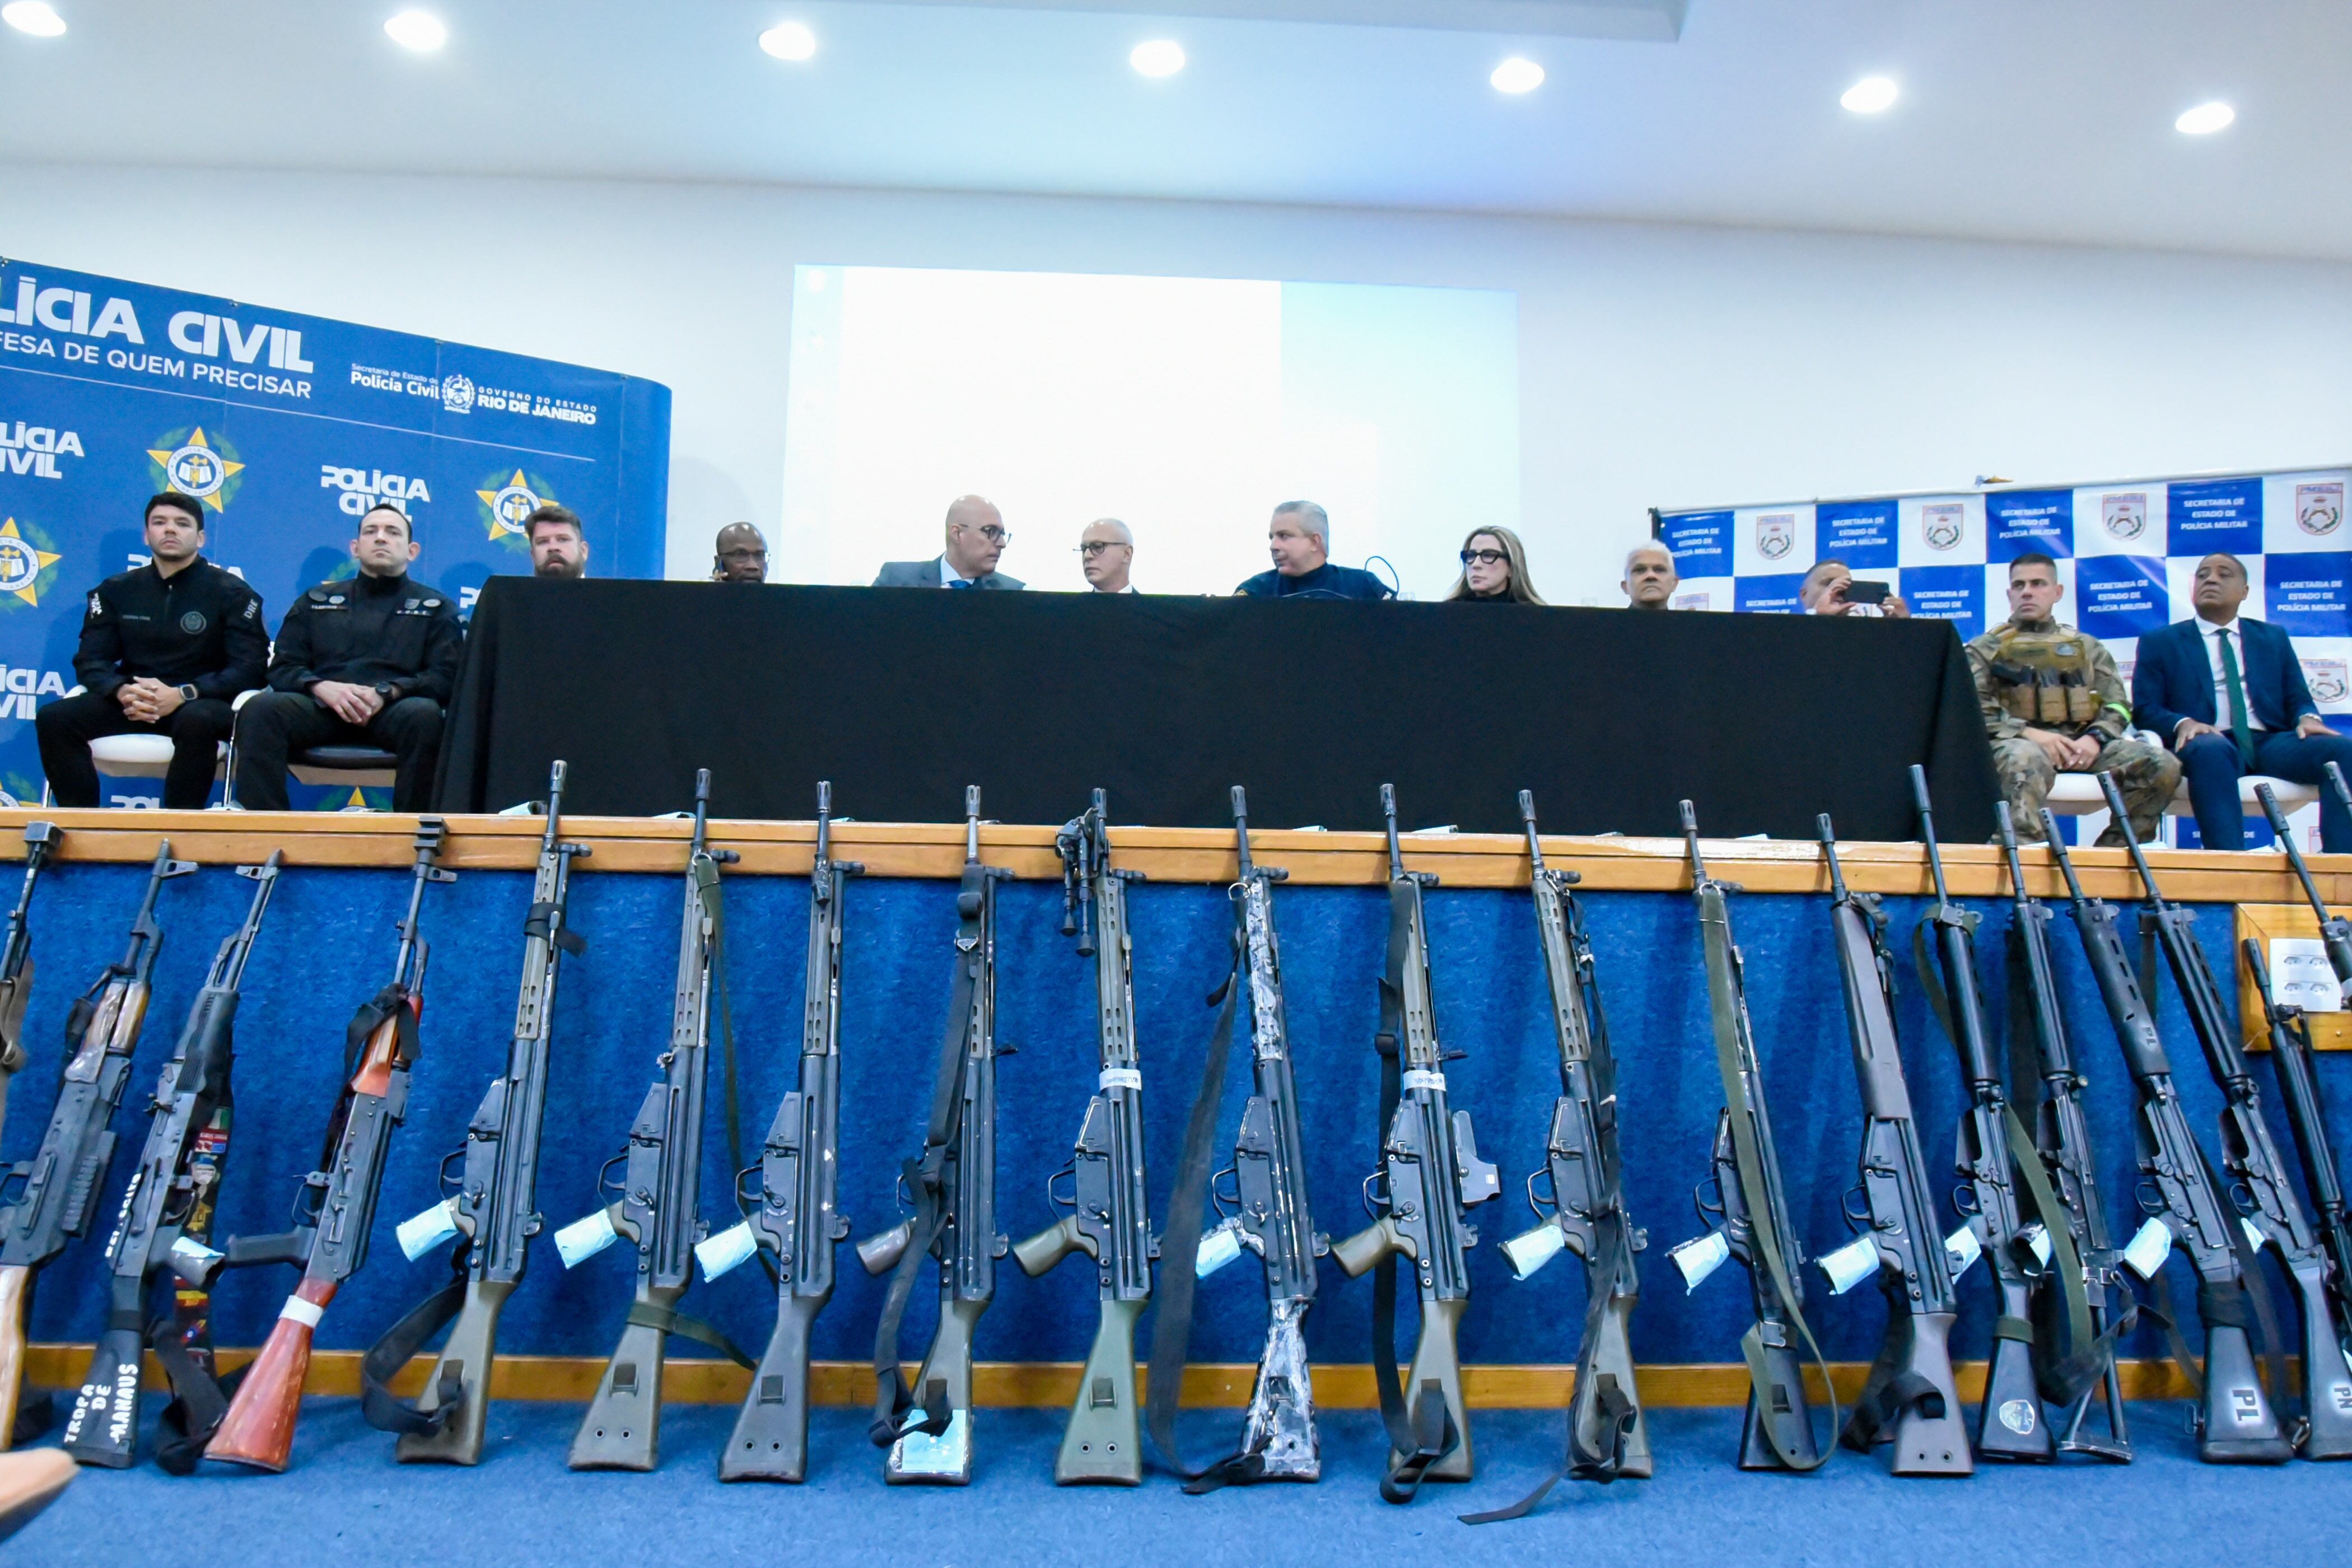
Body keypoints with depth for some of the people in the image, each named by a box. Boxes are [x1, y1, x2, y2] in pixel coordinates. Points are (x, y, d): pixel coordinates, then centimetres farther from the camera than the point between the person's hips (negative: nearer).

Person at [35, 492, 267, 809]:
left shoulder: (232, 592, 1)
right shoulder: (116, 591, 12)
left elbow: (249, 668, -8)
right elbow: (90, 661, 7)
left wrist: (183, 695, -23)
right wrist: (122, 691, -18)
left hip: (201, 703, -4)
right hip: (131, 701, 4)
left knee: (198, 721, -39)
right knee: (54, 718, -23)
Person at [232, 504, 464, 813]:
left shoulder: (436, 607, 20)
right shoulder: (317, 601, 25)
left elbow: (446, 677, 7)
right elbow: (282, 669, 17)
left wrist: (386, 692, -12)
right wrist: (323, 687, -7)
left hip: (395, 711, -2)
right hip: (323, 707, 2)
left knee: (424, 715, -38)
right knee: (260, 710, -29)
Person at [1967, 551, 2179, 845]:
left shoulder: (2086, 647, 26)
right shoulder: (1985, 648, 16)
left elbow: (2116, 705, 17)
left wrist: (2095, 738, -6)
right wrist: (2028, 733, -14)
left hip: (2081, 745, 4)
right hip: (2018, 743, -4)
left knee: (2162, 765, -20)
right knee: (2026, 760, -41)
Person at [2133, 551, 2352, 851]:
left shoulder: (2273, 638, 26)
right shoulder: (2160, 642, 16)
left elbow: (2298, 699, 19)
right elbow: (2144, 709, 6)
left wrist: (2308, 718, -7)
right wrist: (2182, 724, -16)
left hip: (2271, 743, 4)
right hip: (2209, 743, -4)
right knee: (2210, 749, -40)